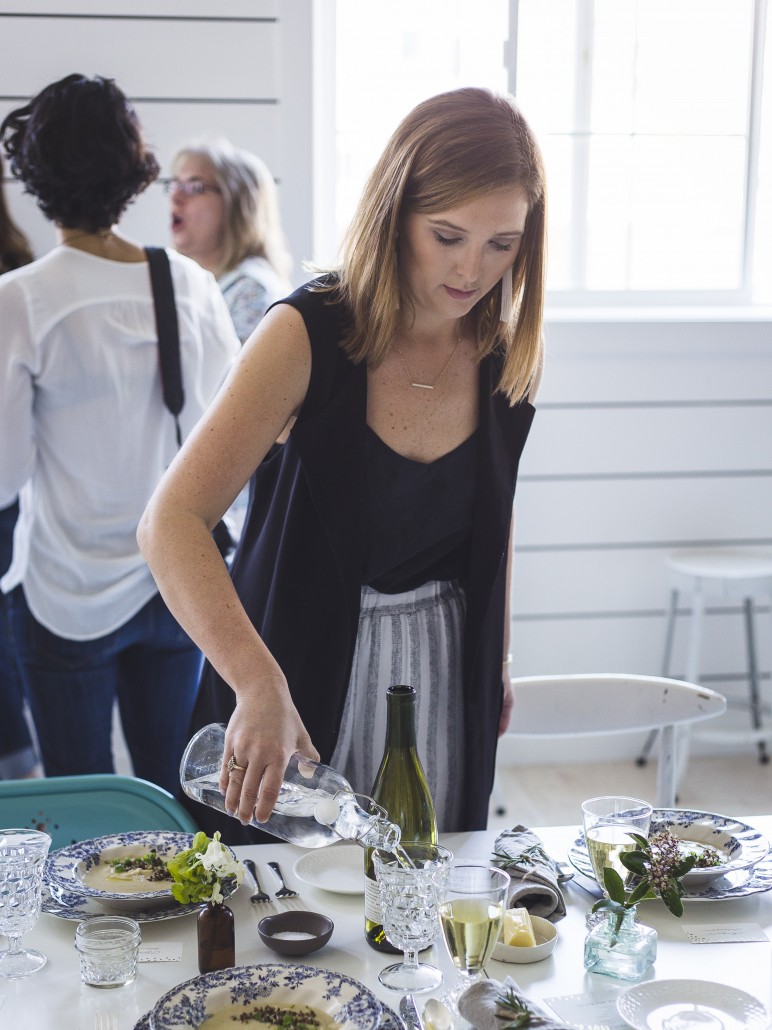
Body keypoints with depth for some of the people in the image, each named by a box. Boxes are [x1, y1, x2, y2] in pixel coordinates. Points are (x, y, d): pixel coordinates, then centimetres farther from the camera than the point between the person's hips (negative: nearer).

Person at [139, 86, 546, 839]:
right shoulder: (309, 334, -19)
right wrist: (260, 685, -42)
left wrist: (494, 664, 18)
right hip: (300, 669, -4)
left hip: (441, 678, 4)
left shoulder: (507, 355, -4)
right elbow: (170, 523, -30)